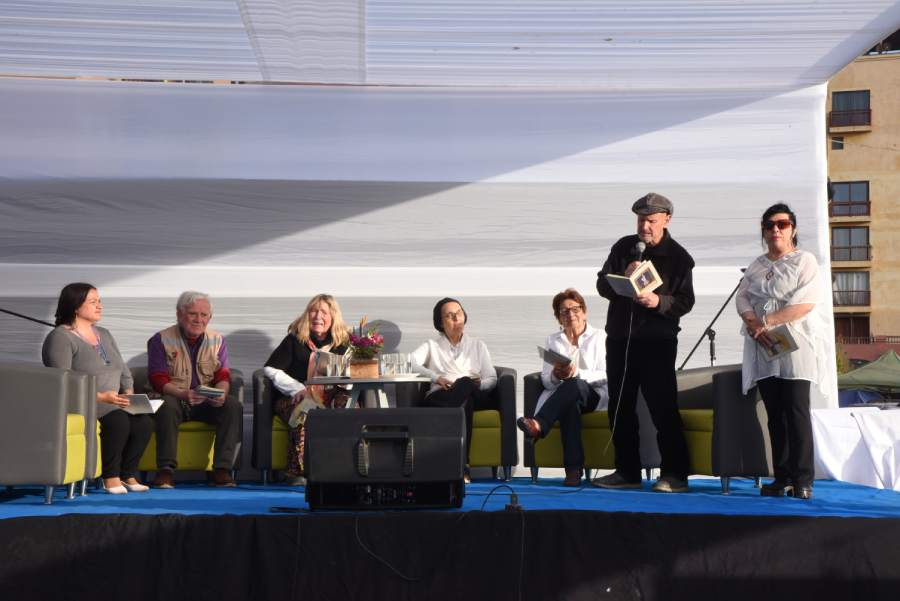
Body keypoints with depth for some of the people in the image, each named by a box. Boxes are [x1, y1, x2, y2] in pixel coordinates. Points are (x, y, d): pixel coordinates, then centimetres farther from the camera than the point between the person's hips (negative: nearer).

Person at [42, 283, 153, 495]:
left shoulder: (104, 334, 19)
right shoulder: (60, 338, -6)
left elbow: (124, 373, 19)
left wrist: (129, 394, -1)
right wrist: (100, 397, -23)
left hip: (114, 403, 7)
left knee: (144, 421, -21)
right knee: (118, 419, -33)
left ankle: (128, 475, -8)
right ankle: (110, 477, -18)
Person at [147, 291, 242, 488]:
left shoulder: (217, 340, 11)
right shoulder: (161, 340, 0)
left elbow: (223, 376, 4)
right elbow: (158, 379, -9)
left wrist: (221, 394, -22)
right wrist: (183, 394, -29)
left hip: (207, 404, 3)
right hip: (175, 398, -3)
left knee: (234, 407, -25)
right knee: (167, 407, -37)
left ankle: (221, 469, -27)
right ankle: (165, 470, -34)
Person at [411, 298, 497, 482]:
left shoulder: (478, 345, 30)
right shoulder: (432, 346, 25)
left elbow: (492, 379, 18)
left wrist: (480, 384, -7)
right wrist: (436, 377, -12)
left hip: (475, 396, 1)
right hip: (440, 397, -1)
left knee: (465, 383, -38)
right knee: (465, 402, -39)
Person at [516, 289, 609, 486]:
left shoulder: (598, 337, 13)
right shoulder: (553, 341, 22)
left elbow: (604, 377, 0)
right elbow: (545, 380, 12)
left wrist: (576, 373, -17)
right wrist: (556, 376, -13)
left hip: (592, 396, -2)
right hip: (559, 396, 2)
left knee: (574, 385, -38)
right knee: (570, 405, -37)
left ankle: (539, 425, -50)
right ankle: (574, 469, -43)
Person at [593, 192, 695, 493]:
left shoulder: (678, 256, -2)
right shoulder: (623, 247, 9)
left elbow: (685, 301, -6)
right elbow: (602, 285, 7)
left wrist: (658, 301, -24)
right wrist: (623, 277, -13)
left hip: (657, 342, -5)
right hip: (619, 338, 5)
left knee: (663, 409, -6)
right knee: (620, 408, 9)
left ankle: (675, 474, 1)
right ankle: (627, 471, 20)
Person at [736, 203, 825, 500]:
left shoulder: (804, 260, 4)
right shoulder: (756, 265, 20)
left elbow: (806, 302, -10)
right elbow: (742, 298, 8)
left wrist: (768, 322, -13)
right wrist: (755, 324, -12)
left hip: (795, 345, -5)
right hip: (763, 348, 5)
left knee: (796, 411, -10)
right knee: (775, 414, 4)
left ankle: (803, 481, -8)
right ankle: (782, 478, 8)